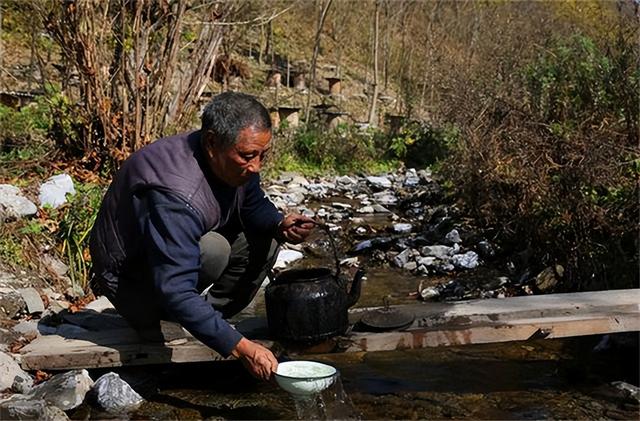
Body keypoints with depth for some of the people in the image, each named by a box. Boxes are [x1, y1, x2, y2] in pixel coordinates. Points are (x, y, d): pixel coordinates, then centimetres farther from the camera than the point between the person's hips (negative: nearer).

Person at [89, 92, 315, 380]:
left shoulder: (236, 163, -11)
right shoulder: (174, 194, -37)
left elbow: (254, 207, 9)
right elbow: (175, 291, -39)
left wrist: (280, 224, -15)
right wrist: (241, 347, -40)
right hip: (129, 279, -8)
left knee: (265, 237, -5)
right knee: (212, 251, -34)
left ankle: (210, 314, -1)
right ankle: (152, 321, -10)